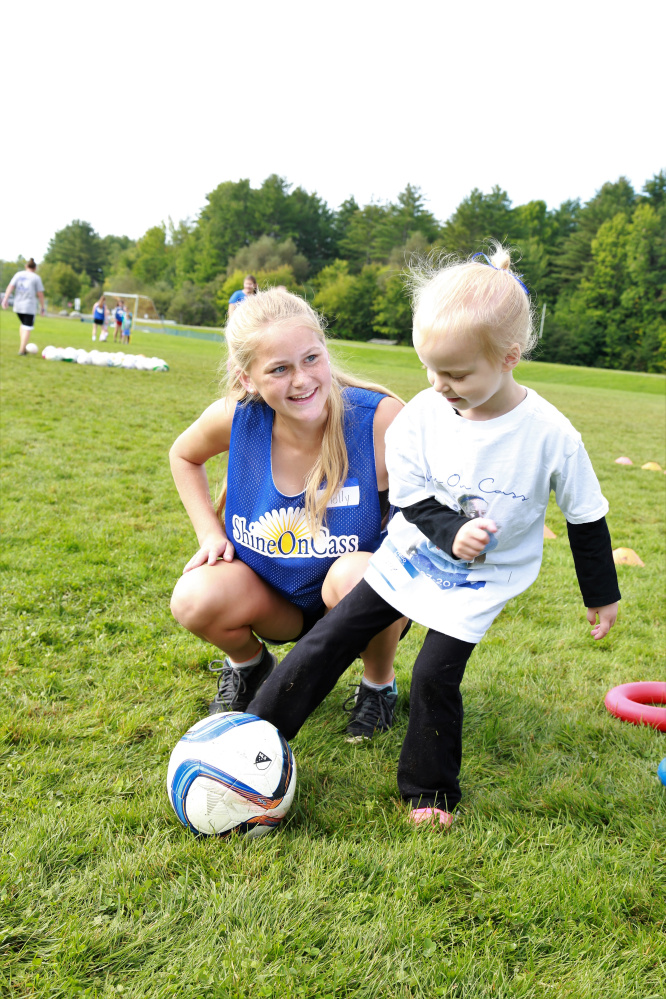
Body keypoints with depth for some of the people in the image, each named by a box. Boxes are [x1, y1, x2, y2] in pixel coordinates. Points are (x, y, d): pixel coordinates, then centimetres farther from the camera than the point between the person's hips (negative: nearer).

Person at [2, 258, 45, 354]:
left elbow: (10, 286, -2)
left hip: (18, 305, 4)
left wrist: (5, 299, -6)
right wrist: (42, 307, 5)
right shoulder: (36, 277, -2)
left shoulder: (18, 274, 8)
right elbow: (40, 294, -3)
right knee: (27, 328, 1)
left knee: (23, 324, 24)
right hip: (29, 307, -4)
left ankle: (22, 347, 20)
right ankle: (22, 350, -6)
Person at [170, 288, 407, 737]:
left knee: (355, 573, -36)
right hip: (271, 596, 2)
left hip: (362, 600, -2)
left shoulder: (382, 419, -25)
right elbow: (184, 455, 8)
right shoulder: (235, 417, -15)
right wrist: (210, 532, -2)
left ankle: (380, 683, -2)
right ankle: (248, 663, 12)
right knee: (195, 599, -26)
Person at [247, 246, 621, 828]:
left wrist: (602, 595, 3)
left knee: (436, 675, -9)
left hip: (478, 582, -3)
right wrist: (452, 531, -26)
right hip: (411, 556, 3)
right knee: (328, 641, -1)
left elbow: (586, 518, -6)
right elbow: (410, 496, -6)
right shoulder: (423, 414, -14)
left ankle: (431, 793, 17)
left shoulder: (550, 435, -20)